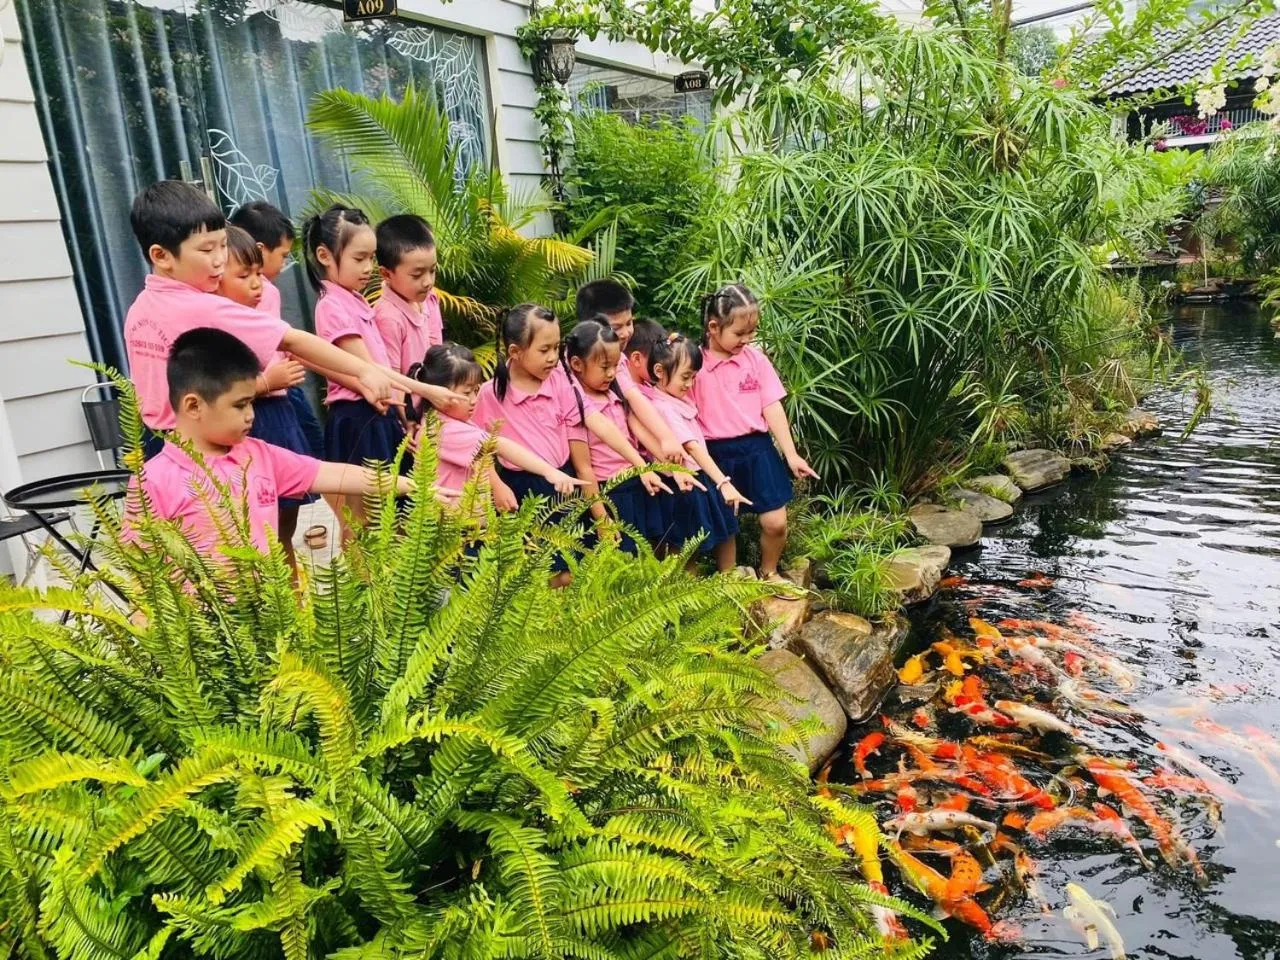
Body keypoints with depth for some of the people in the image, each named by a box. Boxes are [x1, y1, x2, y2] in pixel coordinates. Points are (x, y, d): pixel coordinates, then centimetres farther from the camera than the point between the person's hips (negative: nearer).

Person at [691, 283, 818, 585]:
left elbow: (772, 408, 1)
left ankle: (769, 572, 30)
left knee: (775, 522, 3)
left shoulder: (756, 359, 0)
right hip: (716, 453, -2)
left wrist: (791, 454, -1)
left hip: (757, 448, 3)